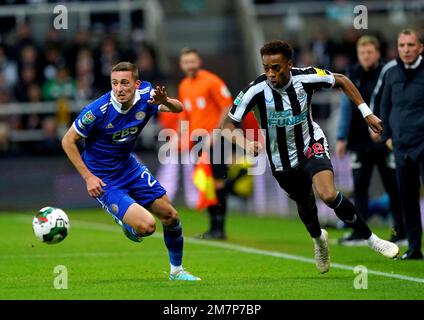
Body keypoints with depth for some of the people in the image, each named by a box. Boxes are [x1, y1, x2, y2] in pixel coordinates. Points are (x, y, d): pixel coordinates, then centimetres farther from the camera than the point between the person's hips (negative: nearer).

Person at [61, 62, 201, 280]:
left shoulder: (145, 94, -14)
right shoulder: (98, 110, -27)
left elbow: (178, 108, -6)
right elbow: (68, 141, -17)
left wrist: (165, 101, -31)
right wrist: (88, 177, -20)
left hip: (130, 167, 6)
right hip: (103, 179, -6)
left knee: (170, 216, 8)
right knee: (146, 225, -20)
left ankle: (176, 270, 31)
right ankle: (127, 225, 17)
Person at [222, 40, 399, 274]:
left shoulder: (305, 78, -21)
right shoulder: (256, 90, -23)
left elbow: (341, 81, -1)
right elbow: (227, 127, -18)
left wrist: (367, 113, -4)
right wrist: (246, 144, -39)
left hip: (311, 145, -2)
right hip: (282, 162, 2)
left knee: (329, 195, -27)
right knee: (305, 205, 18)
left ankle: (370, 239, -10)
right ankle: (318, 239, 54)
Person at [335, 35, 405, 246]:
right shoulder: (352, 76, 7)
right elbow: (346, 107, 9)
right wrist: (341, 138, 5)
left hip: (386, 141, -3)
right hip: (360, 141, 3)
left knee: (393, 187, 1)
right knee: (359, 186, 2)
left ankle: (401, 232, 9)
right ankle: (360, 233, 5)